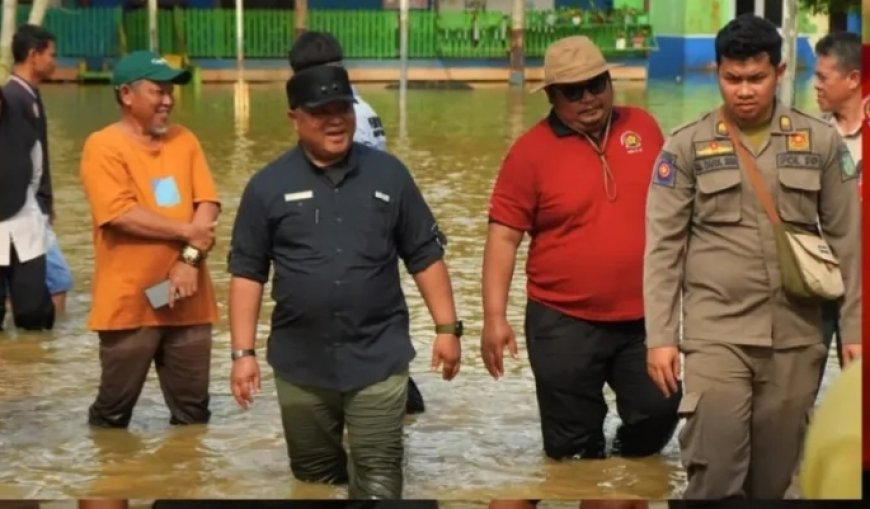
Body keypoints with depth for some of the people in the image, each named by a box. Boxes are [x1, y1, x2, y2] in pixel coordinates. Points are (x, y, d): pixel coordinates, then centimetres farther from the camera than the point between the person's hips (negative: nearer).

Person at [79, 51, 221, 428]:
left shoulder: (184, 141, 10)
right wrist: (186, 232, -11)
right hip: (129, 302, -5)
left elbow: (208, 204, 3)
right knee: (113, 410, 5)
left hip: (186, 300, 5)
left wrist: (190, 258, -14)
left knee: (193, 410, 10)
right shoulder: (104, 147, -8)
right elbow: (120, 214, -19)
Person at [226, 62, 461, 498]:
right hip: (300, 364, 1)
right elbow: (247, 273, 1)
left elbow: (425, 256, 6)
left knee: (378, 479, -2)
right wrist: (243, 352, -4)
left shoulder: (388, 174, 2)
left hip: (379, 358, -1)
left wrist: (447, 328, 2)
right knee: (314, 476, 14)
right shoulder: (268, 186, 0)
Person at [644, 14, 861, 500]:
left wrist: (855, 329, 3)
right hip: (717, 333, -2)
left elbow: (848, 240, 7)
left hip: (797, 337, 2)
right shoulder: (687, 146, 1)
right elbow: (663, 247, 0)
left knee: (774, 476, 8)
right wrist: (661, 336, -6)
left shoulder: (821, 141, 5)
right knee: (715, 474, -9)